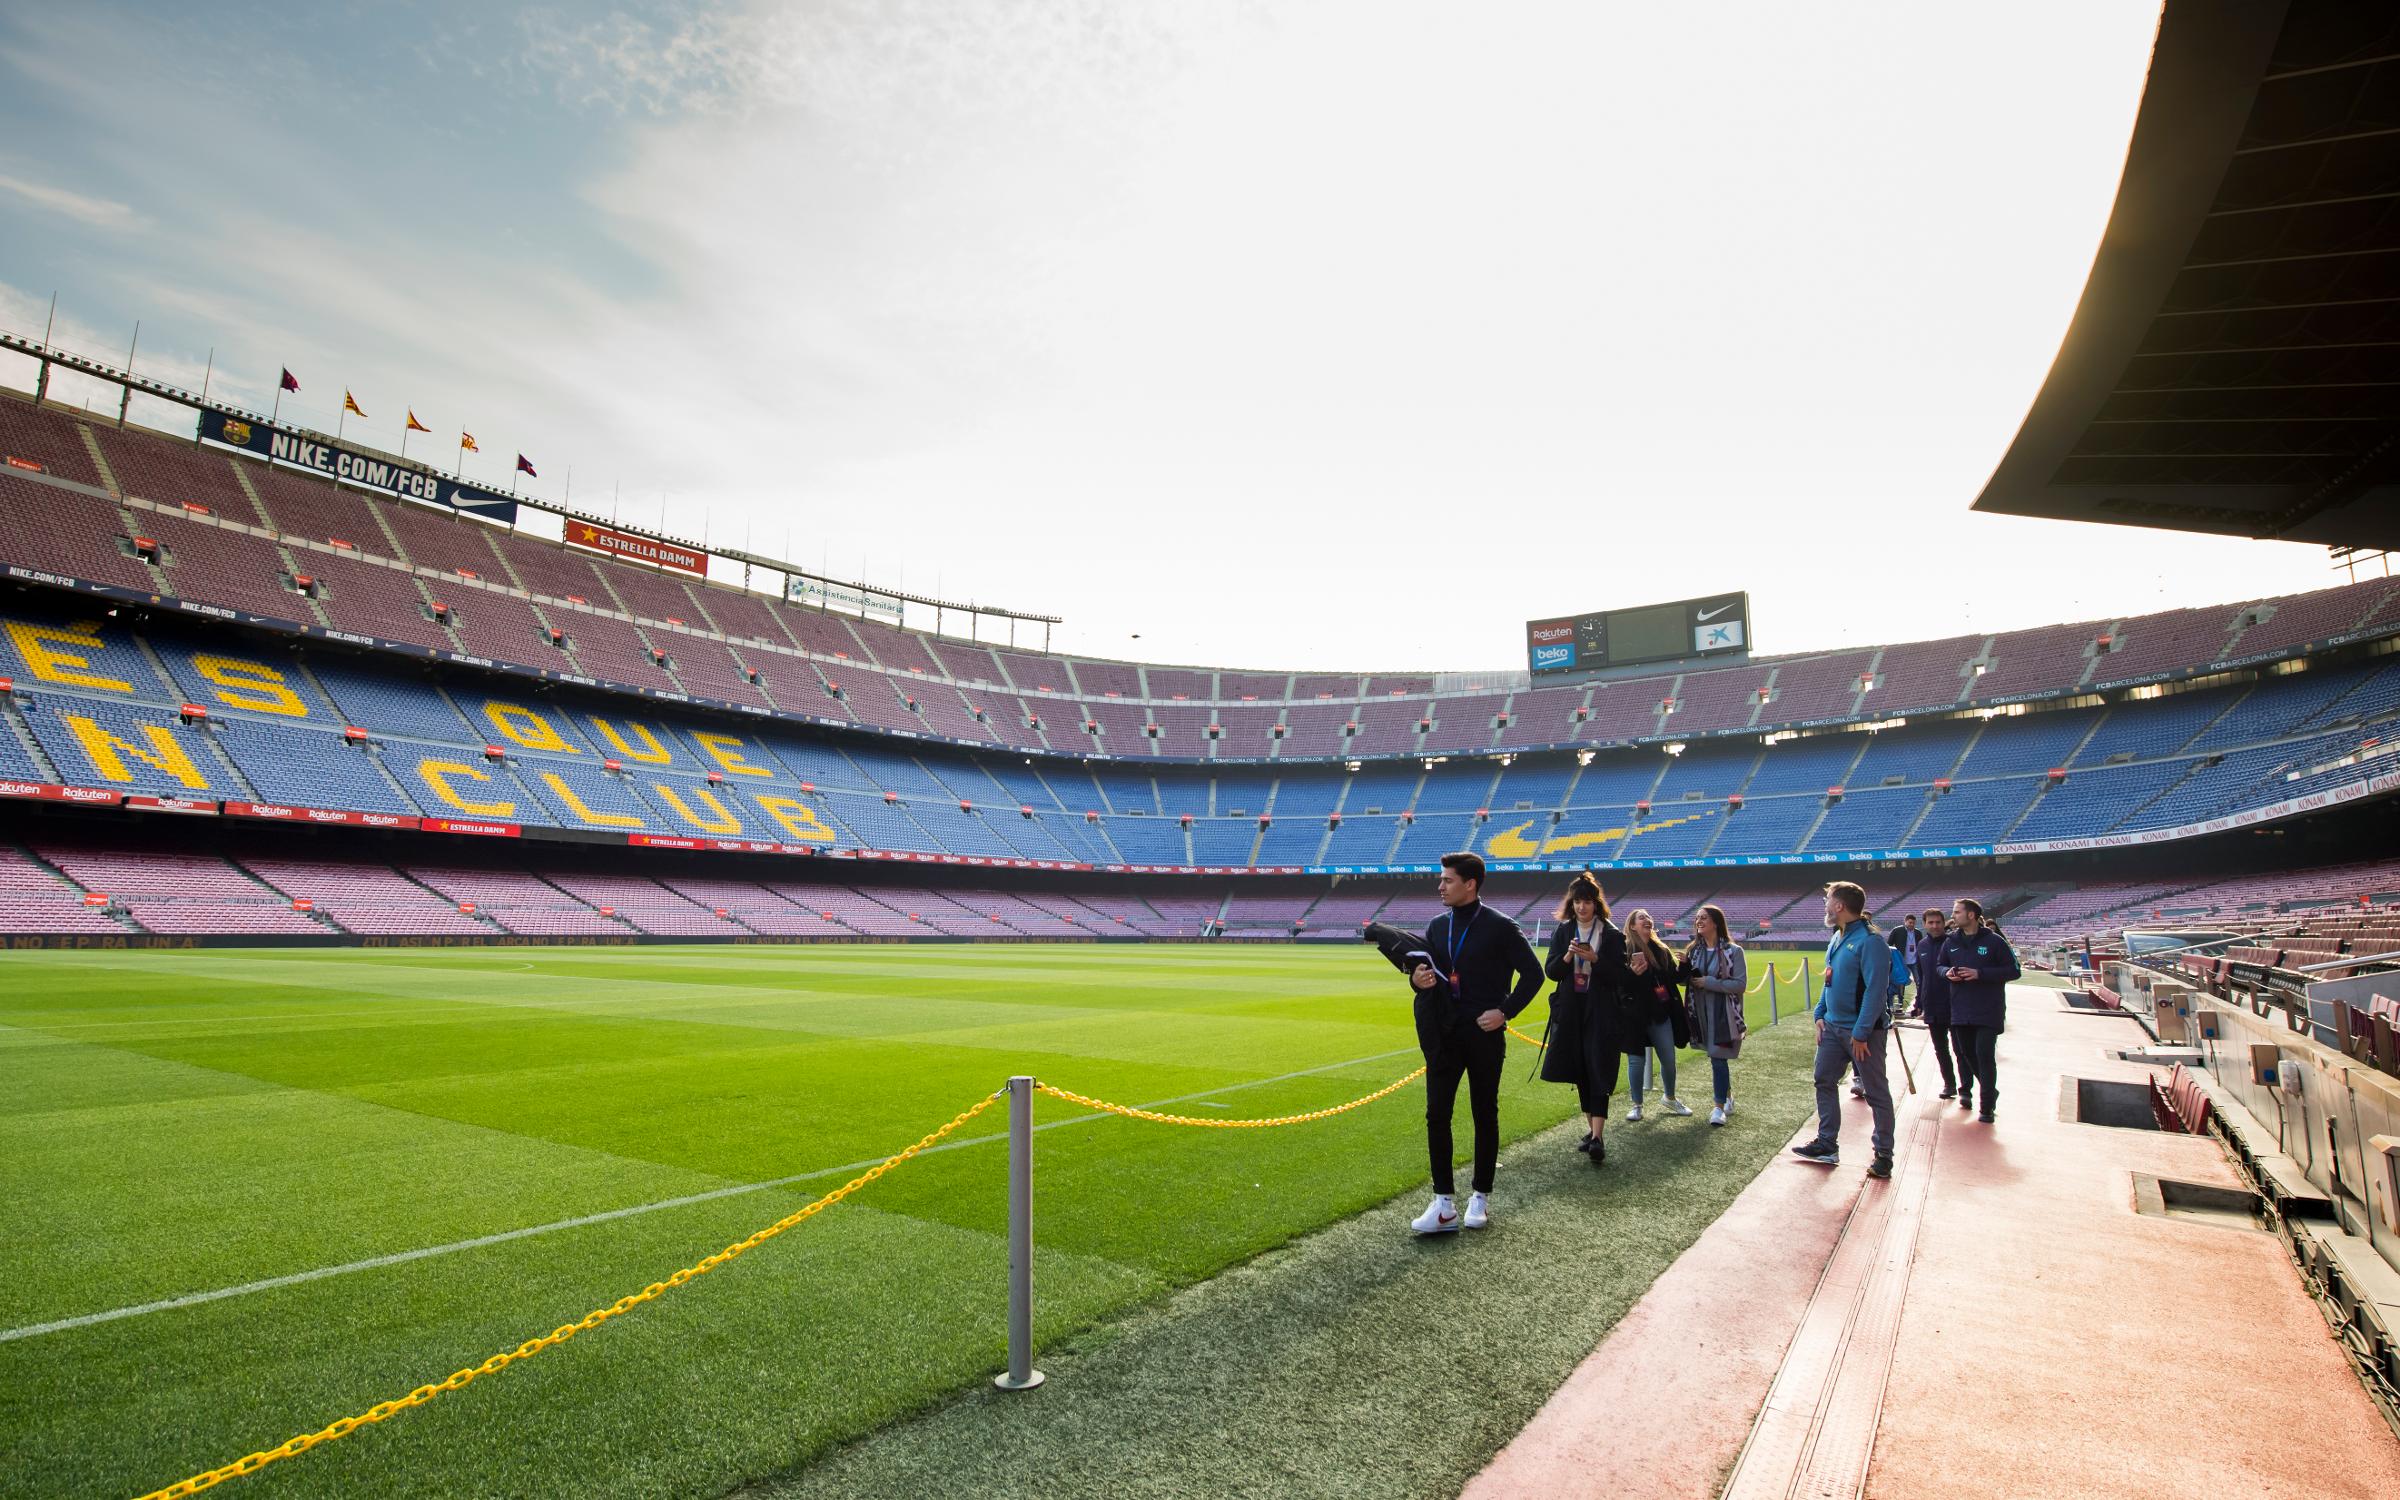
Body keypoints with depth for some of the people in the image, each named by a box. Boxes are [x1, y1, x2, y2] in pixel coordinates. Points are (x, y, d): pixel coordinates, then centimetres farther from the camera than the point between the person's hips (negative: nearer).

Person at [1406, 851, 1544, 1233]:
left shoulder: (1500, 927, -8)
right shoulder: (1437, 926, 8)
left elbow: (1533, 973, -4)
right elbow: (1426, 972, 16)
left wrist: (1505, 1011, -10)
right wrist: (1417, 979, -8)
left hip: (1484, 1034, -4)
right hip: (1443, 1035, 5)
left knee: (1485, 1116, 9)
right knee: (1436, 1115, -1)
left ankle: (1481, 1198, 23)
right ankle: (1444, 1203, 7)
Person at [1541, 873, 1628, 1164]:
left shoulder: (1612, 934, -4)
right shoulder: (1563, 931, 4)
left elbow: (1619, 977, -6)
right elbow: (1550, 971, 1)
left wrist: (1595, 958, -22)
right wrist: (1566, 956, -18)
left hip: (1601, 1012, -4)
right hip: (1570, 1011, 4)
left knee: (1598, 1071, -9)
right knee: (1580, 1070, 10)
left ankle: (1598, 1137, -12)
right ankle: (1591, 1128, 22)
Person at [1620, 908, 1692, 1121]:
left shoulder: (1661, 950, 8)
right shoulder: (1625, 951, -9)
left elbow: (1674, 978, 13)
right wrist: (1632, 973, -30)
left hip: (1662, 1014, 5)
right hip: (1636, 1015, -5)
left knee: (1669, 1059, 13)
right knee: (1637, 1060, 4)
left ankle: (1670, 1098, 37)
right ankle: (1637, 1105, 20)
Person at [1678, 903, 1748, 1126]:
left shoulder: (1733, 951, -9)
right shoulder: (1694, 950, 7)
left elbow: (1740, 984, -14)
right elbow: (1684, 980, 12)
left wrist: (1708, 982, -17)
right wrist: (1683, 968, -10)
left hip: (1724, 1015, -5)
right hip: (1701, 1013, 5)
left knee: (1718, 1058, -7)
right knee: (1717, 1057, 15)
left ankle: (1719, 1107, 4)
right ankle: (1728, 1097, 33)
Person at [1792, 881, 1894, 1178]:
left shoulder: (1869, 942, -19)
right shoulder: (1836, 939, 10)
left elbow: (1876, 990, -22)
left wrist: (1861, 1033, -22)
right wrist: (1820, 1014, 9)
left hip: (1863, 1031, -9)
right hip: (1833, 1027, 9)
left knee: (1876, 1092, 4)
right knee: (1824, 1082, 12)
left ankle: (1883, 1155, 14)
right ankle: (1827, 1144, 22)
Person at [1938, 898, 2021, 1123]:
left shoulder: (1994, 941, -8)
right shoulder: (1951, 941, 7)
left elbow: (2014, 971, -7)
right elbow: (1941, 966, 18)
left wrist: (1980, 973, -17)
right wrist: (1947, 972, -6)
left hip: (1988, 1011, -5)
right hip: (1960, 1010, 5)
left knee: (1985, 1055, -7)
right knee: (1965, 1053, 8)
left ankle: (1987, 1106, 3)